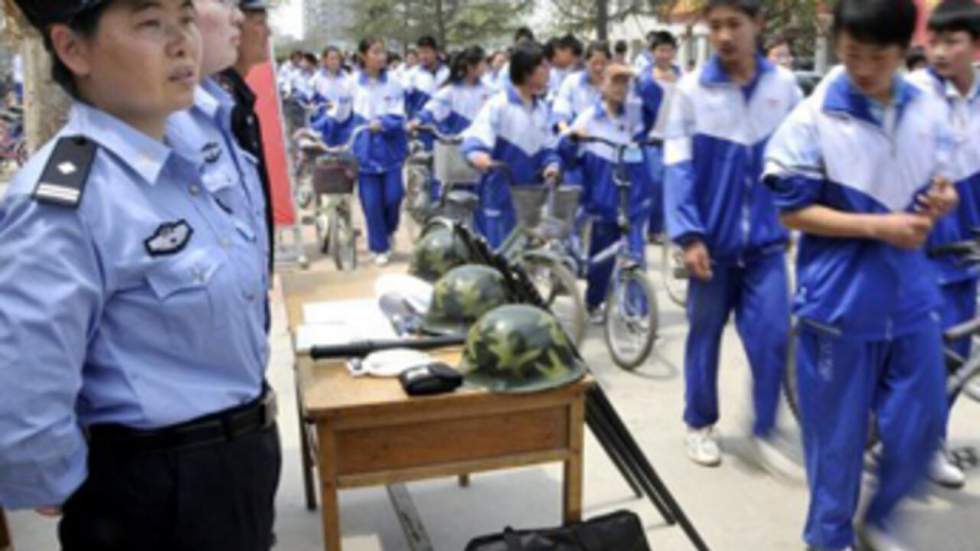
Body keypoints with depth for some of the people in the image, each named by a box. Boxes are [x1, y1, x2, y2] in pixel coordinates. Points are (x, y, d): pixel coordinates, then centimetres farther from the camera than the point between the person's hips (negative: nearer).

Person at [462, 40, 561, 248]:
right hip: (500, 198, -7)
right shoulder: (498, 105, -13)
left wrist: (551, 164, -9)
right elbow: (475, 137, -23)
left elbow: (547, 145, 13)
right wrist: (477, 153, -46)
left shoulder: (542, 108, 8)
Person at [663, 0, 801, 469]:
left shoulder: (784, 85, -1)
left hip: (766, 238, 1)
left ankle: (764, 430, 18)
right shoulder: (691, 89, -6)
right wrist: (689, 235, -14)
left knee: (771, 336, 0)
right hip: (713, 238, -1)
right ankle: (700, 425, 29)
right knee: (705, 336, 11)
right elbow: (678, 167, -8)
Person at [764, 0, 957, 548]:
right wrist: (878, 226, -19)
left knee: (921, 426, 12)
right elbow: (793, 212, -10)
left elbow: (935, 189, 16)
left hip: (912, 296, 5)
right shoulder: (813, 119, -11)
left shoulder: (928, 111, 3)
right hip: (841, 300, -4)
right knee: (839, 434, 8)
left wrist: (941, 201, -8)